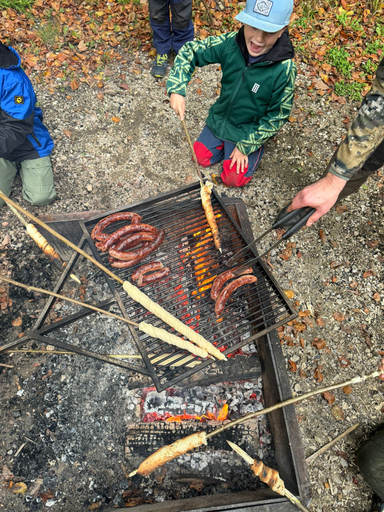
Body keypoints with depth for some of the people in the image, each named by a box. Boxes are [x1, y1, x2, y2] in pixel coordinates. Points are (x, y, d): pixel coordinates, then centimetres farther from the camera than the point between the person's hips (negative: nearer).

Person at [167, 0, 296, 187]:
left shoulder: (284, 69, -28)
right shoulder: (231, 43, -19)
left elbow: (277, 116, -18)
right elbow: (189, 52, -8)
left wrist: (245, 145, -17)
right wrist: (177, 89, -24)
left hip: (250, 131, -4)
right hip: (219, 120, 4)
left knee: (233, 178, -3)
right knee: (201, 157, 8)